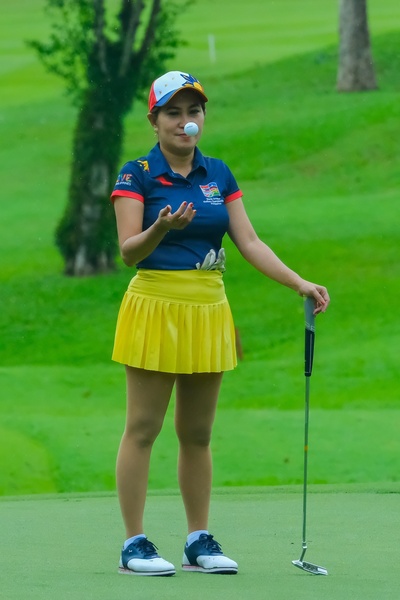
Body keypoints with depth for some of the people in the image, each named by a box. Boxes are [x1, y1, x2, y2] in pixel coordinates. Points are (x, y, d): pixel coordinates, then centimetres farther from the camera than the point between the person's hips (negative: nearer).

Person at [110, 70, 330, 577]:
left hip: (208, 309, 5)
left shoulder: (218, 175, 10)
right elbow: (128, 251, -11)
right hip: (155, 305, -5)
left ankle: (199, 540, 13)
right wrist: (161, 228, -31)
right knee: (143, 428, -3)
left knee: (197, 432, 8)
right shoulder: (137, 175, -4)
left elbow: (249, 241, 6)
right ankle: (134, 544, 0)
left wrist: (299, 283, -5)